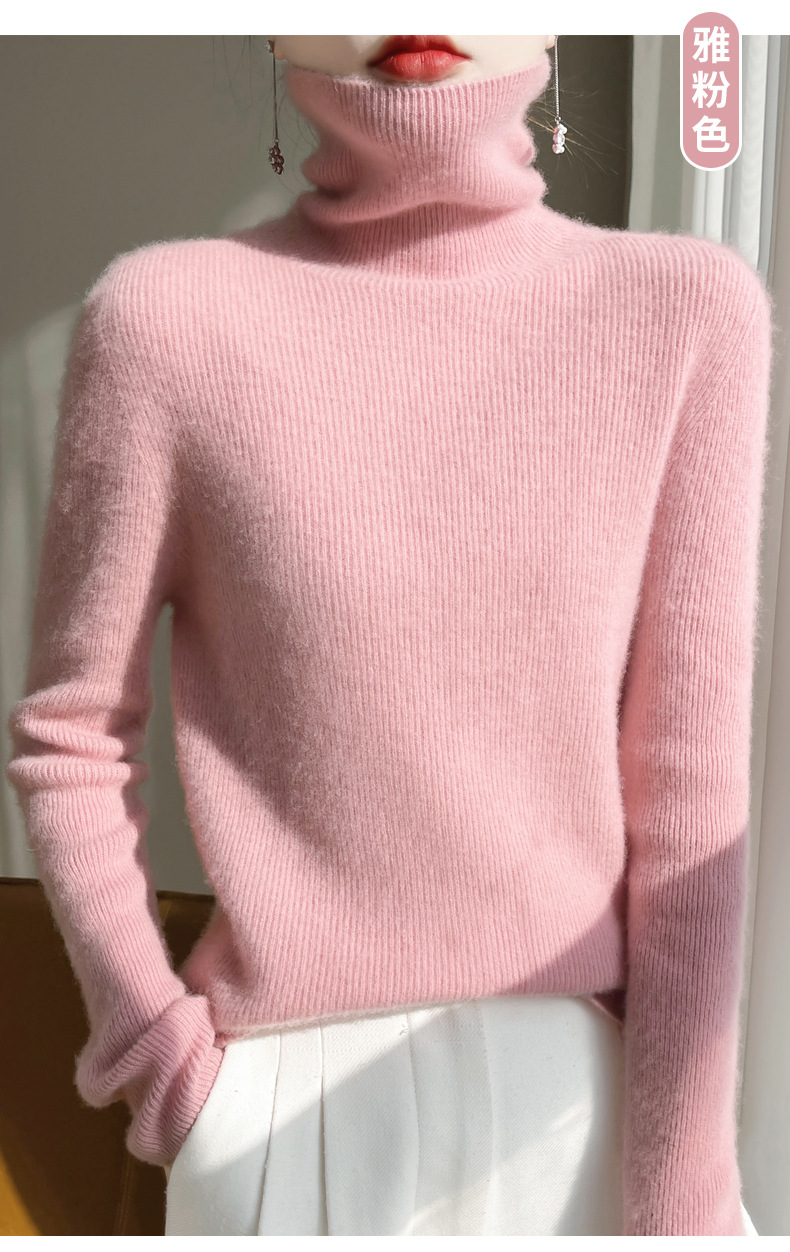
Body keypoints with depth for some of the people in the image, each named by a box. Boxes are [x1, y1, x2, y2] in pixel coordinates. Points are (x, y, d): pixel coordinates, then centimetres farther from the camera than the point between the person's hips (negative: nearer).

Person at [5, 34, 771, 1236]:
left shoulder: (687, 312, -7)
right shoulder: (170, 320, -10)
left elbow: (690, 781, -7)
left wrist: (679, 1188, -4)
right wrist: (157, 1048, -4)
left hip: (575, 1092, 2)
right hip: (291, 1105, -1)